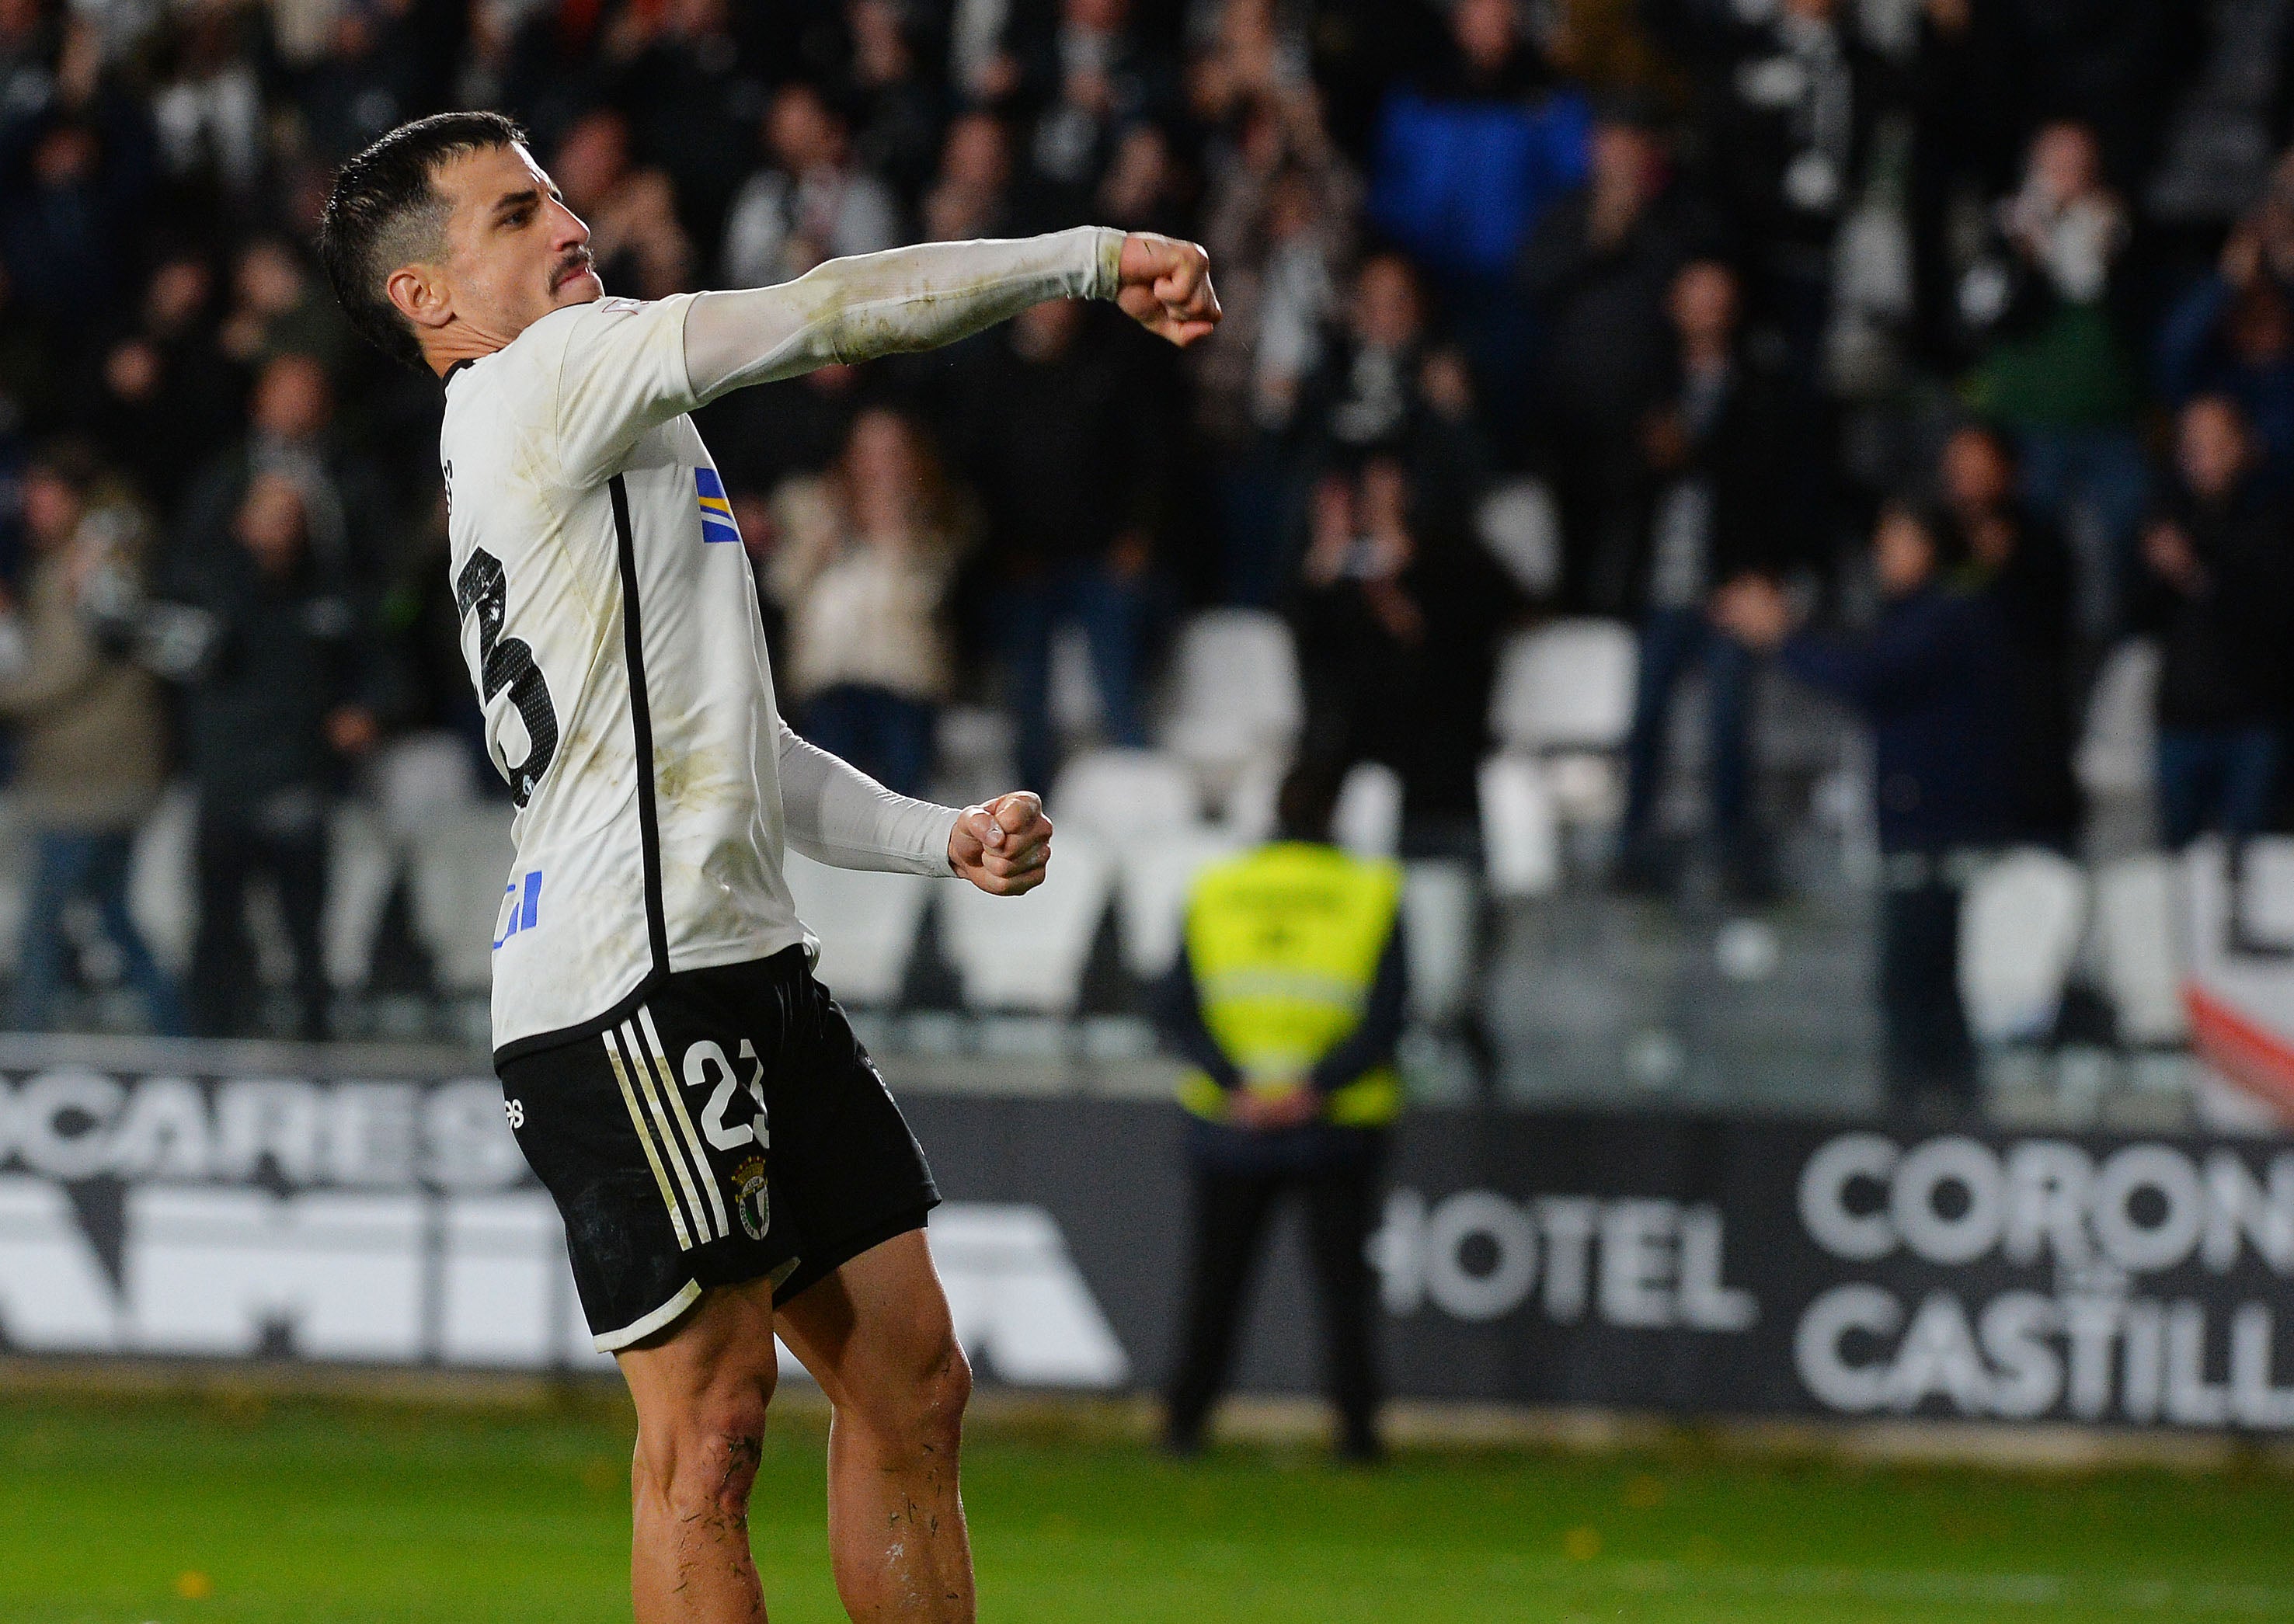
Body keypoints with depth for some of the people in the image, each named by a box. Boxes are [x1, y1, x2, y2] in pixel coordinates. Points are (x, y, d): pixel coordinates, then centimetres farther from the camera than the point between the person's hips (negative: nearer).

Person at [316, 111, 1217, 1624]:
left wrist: (946, 837, 13)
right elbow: (826, 313, -11)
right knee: (712, 1413, -12)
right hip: (631, 981, -10)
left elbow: (742, 757, 27)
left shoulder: (597, 463, 26)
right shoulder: (542, 379, -4)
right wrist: (1089, 255, -5)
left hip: (744, 963, 10)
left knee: (911, 1380, 7)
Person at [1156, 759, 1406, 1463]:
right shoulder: (1370, 894, -2)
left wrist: (1236, 1085, -13)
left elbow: (1179, 1012, -4)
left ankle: (1185, 1420, 10)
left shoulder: (1213, 893, 4)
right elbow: (1386, 1016, -12)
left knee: (1216, 1278, 11)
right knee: (1342, 1278, 6)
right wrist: (1316, 1087, -16)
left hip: (1231, 1116, 1)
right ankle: (1356, 1425, 0)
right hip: (1340, 1129, -1)